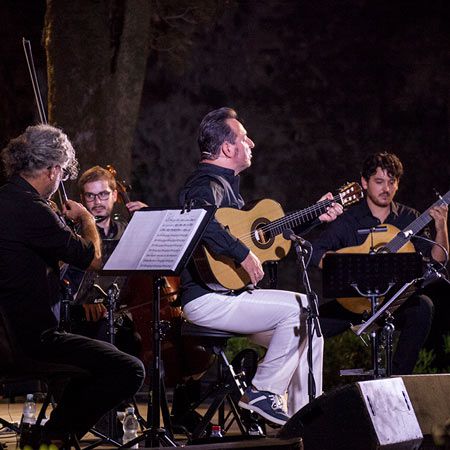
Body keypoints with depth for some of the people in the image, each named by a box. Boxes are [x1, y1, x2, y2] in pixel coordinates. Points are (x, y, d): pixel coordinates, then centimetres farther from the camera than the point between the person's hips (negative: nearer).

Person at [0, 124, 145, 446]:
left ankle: (57, 430, 26)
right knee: (129, 371, -10)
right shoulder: (32, 211, -20)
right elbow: (93, 259, -10)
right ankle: (56, 437, 0)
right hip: (31, 339, -11)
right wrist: (86, 219, 8)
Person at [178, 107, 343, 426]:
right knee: (299, 309, -21)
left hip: (231, 293, 11)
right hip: (207, 299, -11)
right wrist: (243, 254, -31)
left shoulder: (226, 184, 21)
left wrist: (316, 217, 26)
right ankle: (263, 393, -11)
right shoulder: (207, 185, -13)